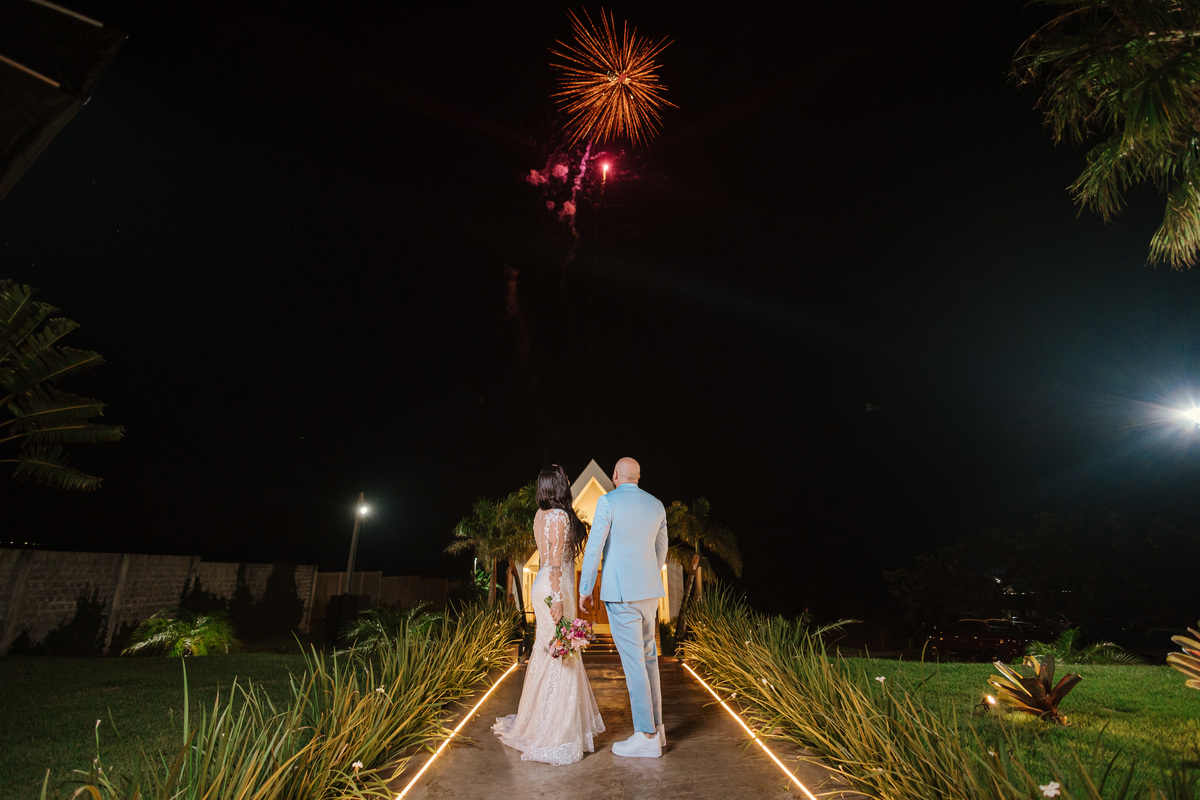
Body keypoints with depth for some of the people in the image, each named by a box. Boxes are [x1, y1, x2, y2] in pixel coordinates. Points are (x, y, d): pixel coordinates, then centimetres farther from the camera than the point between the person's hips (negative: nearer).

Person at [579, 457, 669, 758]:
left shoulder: (608, 501, -10)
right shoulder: (657, 505, 8)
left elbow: (594, 548, -10)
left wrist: (585, 590, -2)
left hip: (620, 592, -6)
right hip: (650, 590, 7)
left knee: (633, 661, 0)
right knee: (648, 656, 17)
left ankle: (647, 737, 7)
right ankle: (656, 726, 25)